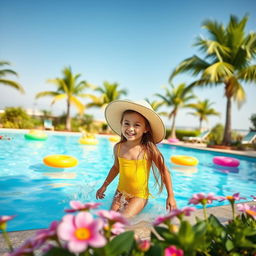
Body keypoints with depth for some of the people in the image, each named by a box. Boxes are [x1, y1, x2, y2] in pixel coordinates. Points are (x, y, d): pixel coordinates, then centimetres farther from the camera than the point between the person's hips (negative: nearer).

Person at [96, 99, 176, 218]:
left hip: (139, 196, -4)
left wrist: (170, 196, -7)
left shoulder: (149, 150, -19)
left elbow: (164, 171, -8)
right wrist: (104, 186, 18)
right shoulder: (118, 147, -7)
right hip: (120, 193, 4)